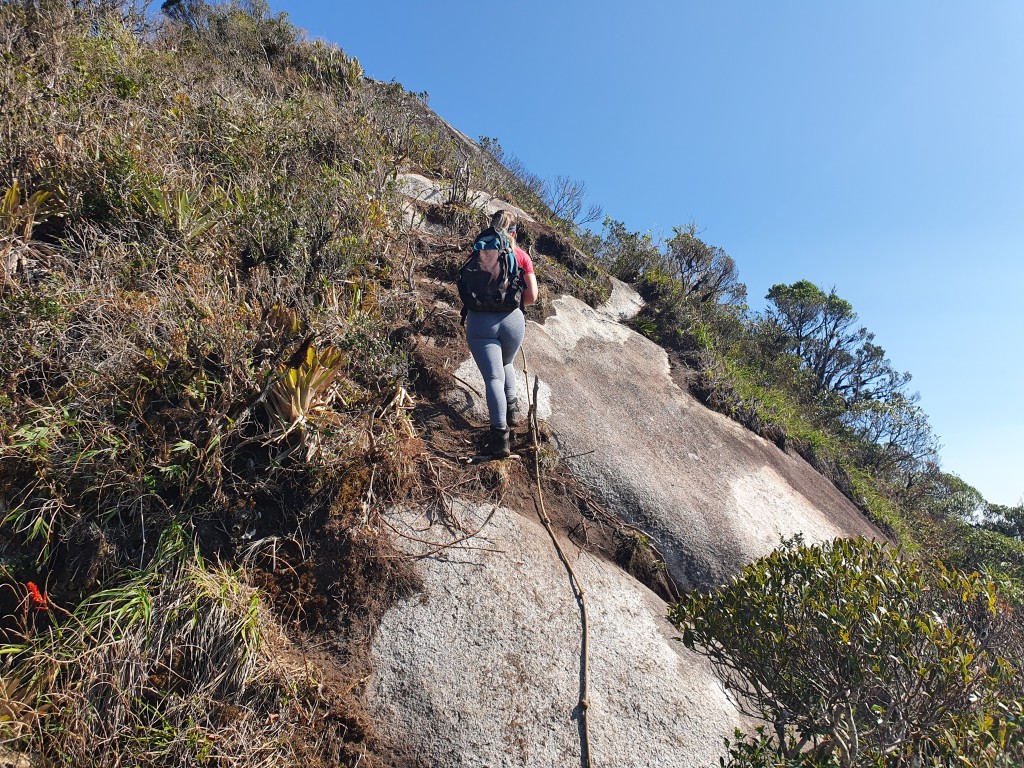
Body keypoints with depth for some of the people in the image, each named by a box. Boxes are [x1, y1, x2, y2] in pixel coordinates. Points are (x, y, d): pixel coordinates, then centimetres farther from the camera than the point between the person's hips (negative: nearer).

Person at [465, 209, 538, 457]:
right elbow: (532, 296, 3)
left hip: (480, 320, -1)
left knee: (493, 376, -3)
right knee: (506, 365, 30)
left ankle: (500, 434, -10)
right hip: (512, 319, 1)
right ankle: (512, 406, 20)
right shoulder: (521, 255, 9)